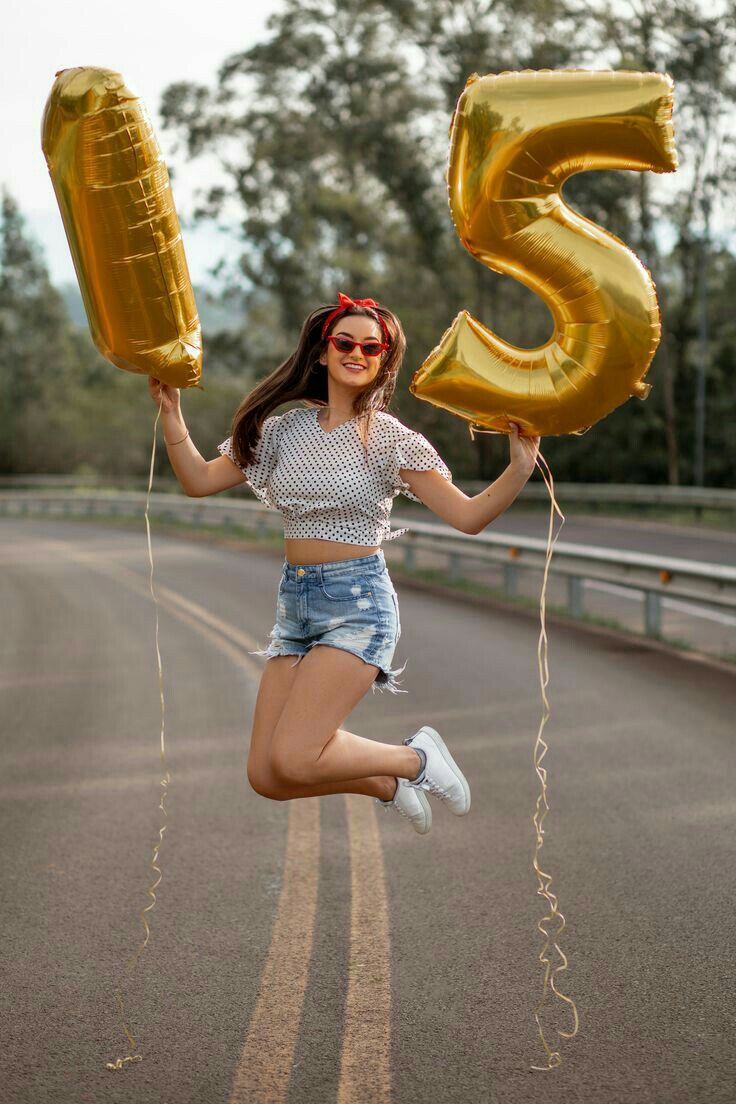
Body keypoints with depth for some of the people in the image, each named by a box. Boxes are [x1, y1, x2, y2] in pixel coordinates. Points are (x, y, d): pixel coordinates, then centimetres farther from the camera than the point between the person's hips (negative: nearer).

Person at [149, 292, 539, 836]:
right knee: (266, 777, -2)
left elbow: (468, 516, -10)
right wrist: (171, 411, 1)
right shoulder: (285, 429, 8)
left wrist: (520, 468, -25)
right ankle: (387, 782, 24)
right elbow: (200, 480, 10)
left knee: (291, 761, -20)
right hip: (294, 602, 5)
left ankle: (414, 758, 6)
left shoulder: (390, 439, -4)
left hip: (358, 603, -5)